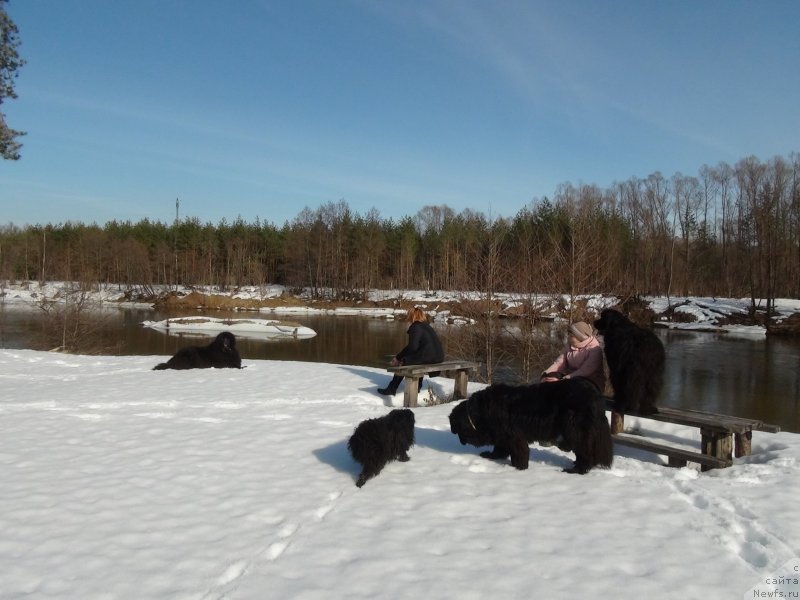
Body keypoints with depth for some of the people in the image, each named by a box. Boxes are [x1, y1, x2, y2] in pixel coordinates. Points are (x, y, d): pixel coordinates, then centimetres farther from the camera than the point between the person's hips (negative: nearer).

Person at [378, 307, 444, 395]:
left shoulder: (415, 327, -5)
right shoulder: (427, 326, 22)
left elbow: (412, 347, -11)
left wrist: (398, 357, 2)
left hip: (428, 357, -9)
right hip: (438, 356, 9)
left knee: (404, 361, 5)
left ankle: (391, 389, 12)